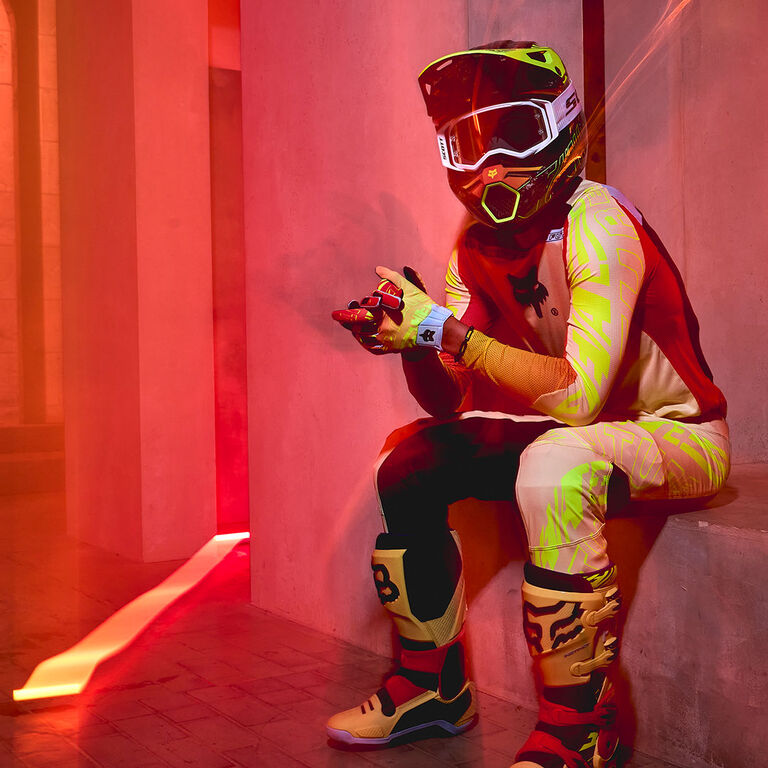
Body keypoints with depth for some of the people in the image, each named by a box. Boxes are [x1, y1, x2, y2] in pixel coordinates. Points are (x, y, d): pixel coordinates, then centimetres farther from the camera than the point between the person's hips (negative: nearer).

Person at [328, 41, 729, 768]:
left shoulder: (597, 225, -24)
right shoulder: (477, 244, -1)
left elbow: (577, 395, -34)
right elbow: (450, 401, -5)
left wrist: (446, 329, -38)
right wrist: (414, 341, -25)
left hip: (679, 432, -7)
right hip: (580, 430, 8)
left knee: (553, 470, -37)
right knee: (409, 461, -2)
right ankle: (432, 681, 12)